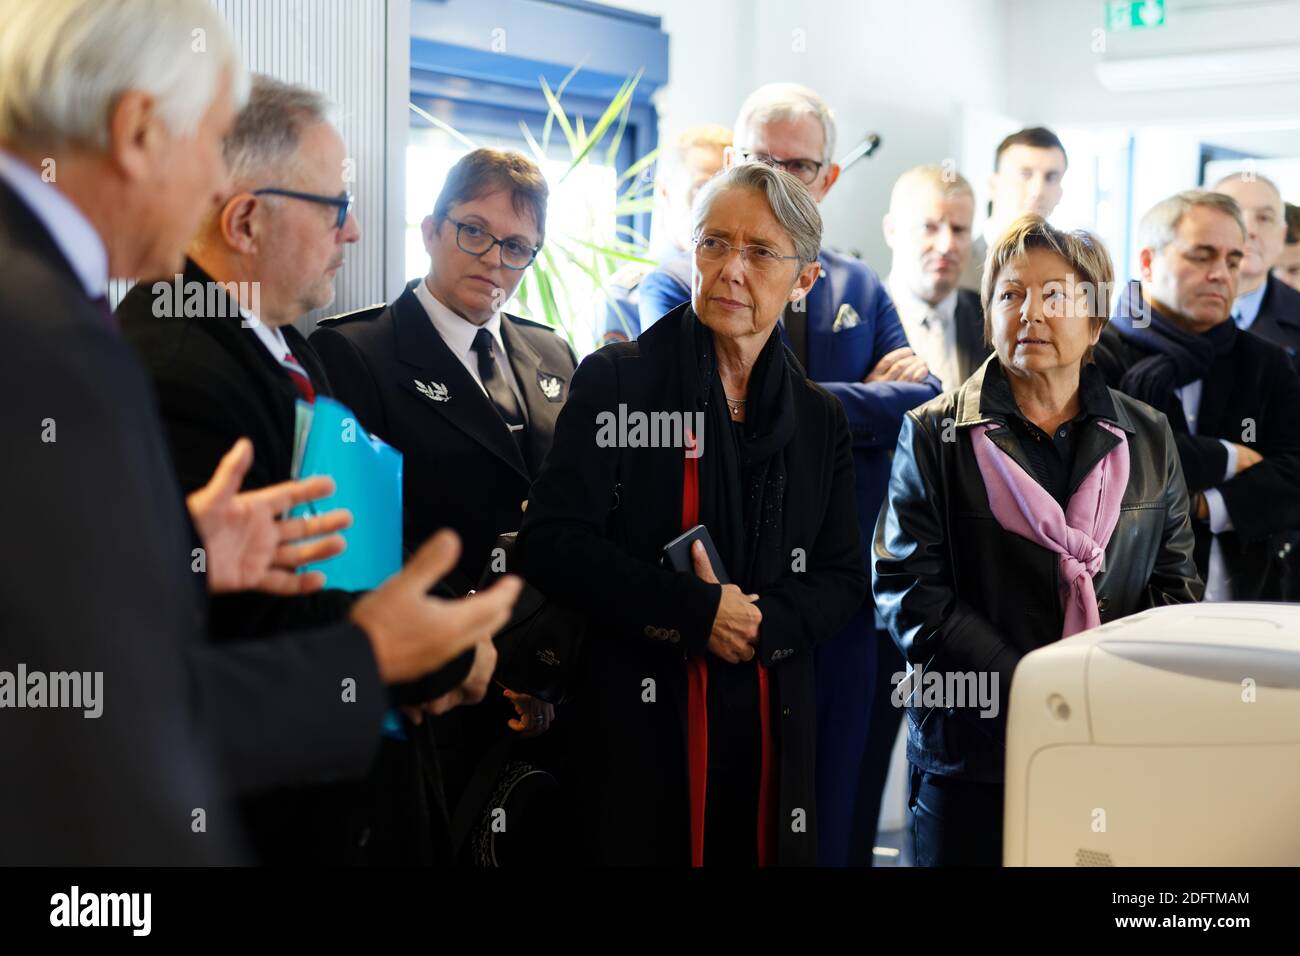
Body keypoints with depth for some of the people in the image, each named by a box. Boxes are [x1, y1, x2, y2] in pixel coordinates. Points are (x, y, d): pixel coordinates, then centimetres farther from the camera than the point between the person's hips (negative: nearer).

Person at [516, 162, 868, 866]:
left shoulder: (820, 419, 10)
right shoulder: (616, 380, -2)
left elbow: (843, 581, 9)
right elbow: (552, 545, -10)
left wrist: (761, 624, -12)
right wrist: (697, 611, -16)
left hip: (772, 727, 4)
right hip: (637, 723, -3)